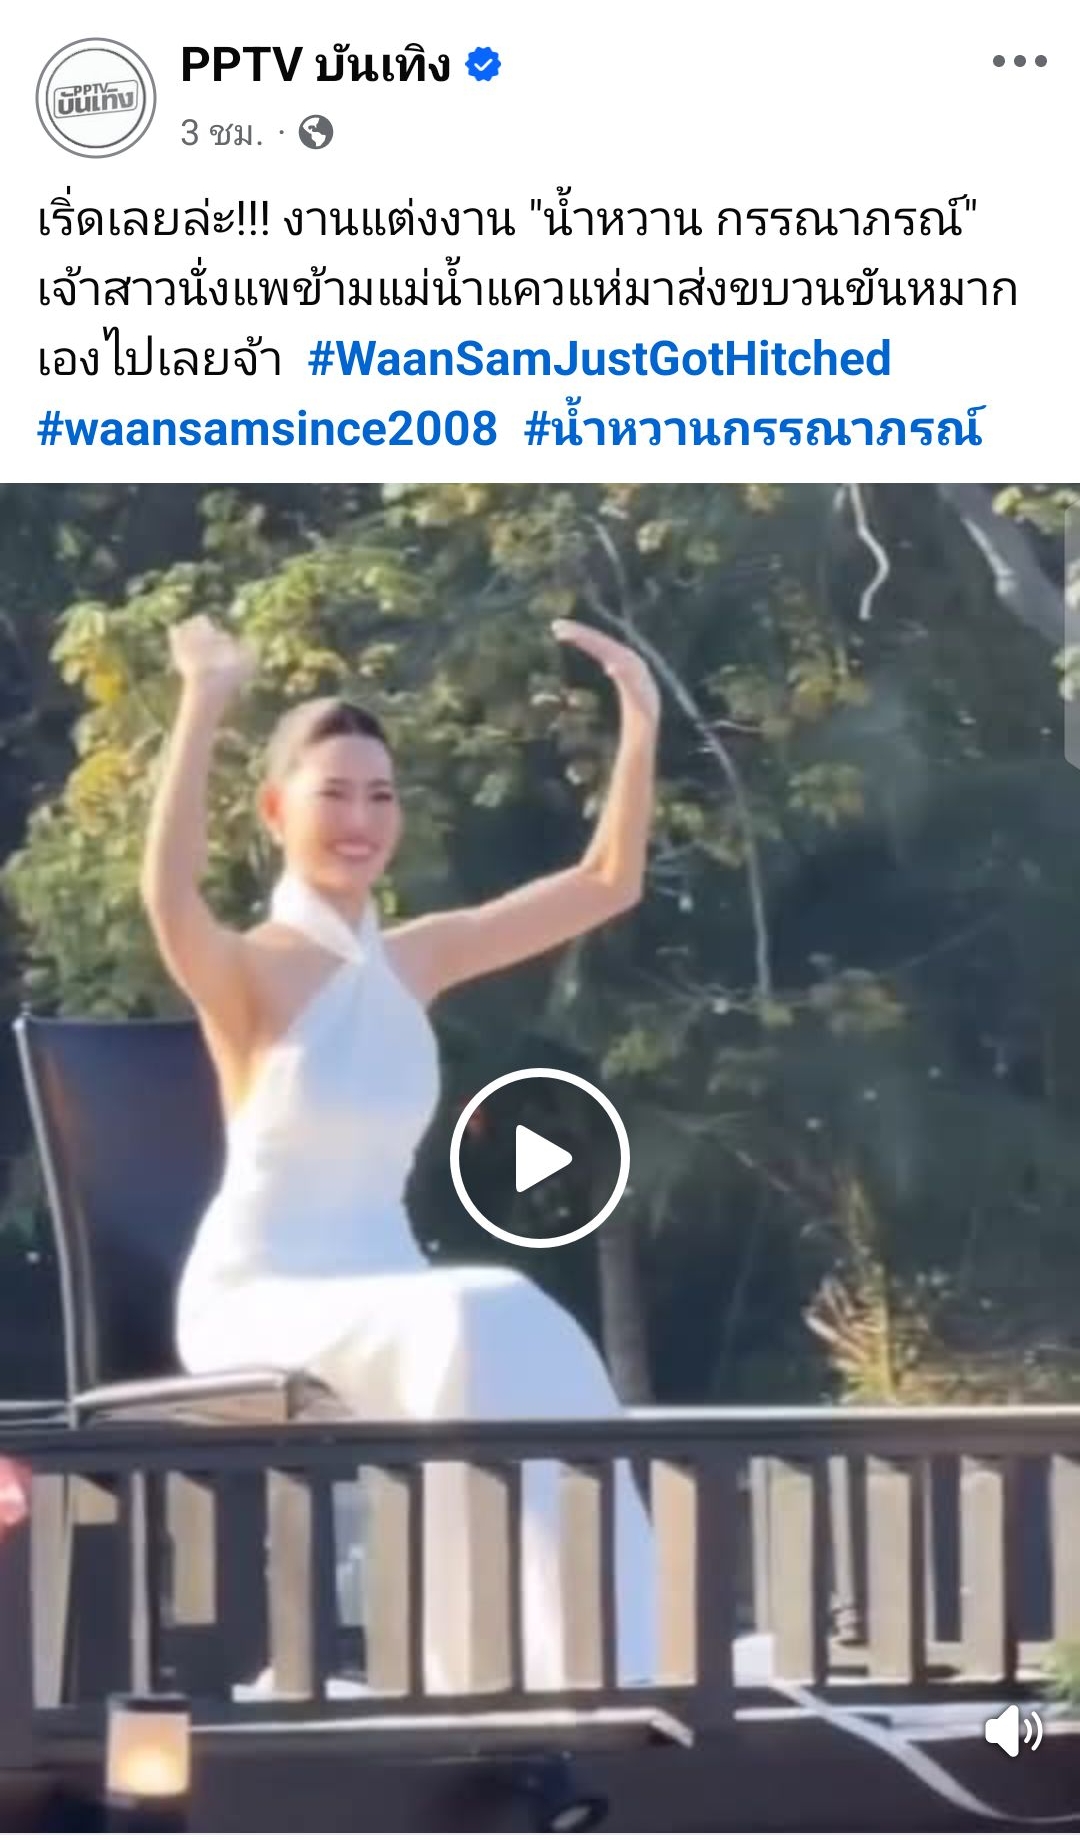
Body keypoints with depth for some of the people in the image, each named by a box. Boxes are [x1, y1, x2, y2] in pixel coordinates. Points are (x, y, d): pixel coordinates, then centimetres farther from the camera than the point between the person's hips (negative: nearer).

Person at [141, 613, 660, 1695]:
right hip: (256, 1299, -5)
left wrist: (639, 725, 3)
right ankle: (540, 1675, -36)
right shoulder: (246, 973, -7)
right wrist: (203, 707, -39)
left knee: (526, 1346, -28)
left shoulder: (416, 961, 11)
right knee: (473, 1326, -34)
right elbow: (168, 896, -31)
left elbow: (608, 884, 14)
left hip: (378, 1293, 5)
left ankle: (604, 1671, -32)